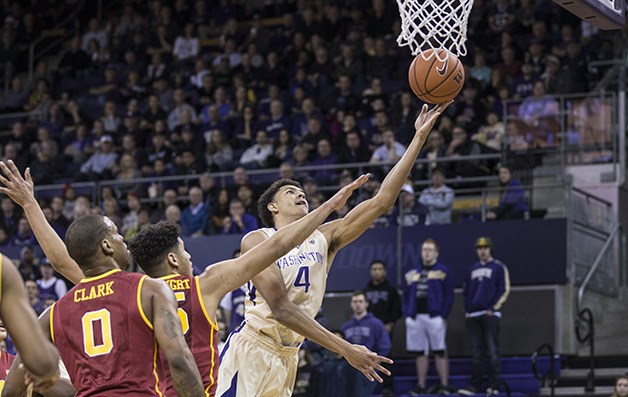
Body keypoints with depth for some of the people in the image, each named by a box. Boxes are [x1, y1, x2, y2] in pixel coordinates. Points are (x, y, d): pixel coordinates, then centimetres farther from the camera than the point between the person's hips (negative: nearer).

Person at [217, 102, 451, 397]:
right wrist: (344, 348, -23)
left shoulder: (323, 239, 8)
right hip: (250, 351, -6)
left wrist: (419, 137, -4)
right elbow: (281, 308, -17)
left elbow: (382, 200, 2)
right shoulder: (256, 241, -8)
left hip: (286, 358, 6)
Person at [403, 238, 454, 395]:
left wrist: (444, 315, -11)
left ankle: (444, 385, -4)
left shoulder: (443, 271, 2)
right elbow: (406, 295, 18)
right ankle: (421, 386, 10)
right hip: (415, 317, 5)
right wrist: (407, 314, 7)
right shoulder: (413, 273, 17)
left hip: (435, 316, -5)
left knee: (440, 352, -5)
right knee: (420, 353, 7)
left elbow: (449, 295, -2)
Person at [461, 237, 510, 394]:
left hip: (490, 314, -5)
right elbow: (466, 291, 23)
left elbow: (504, 290, -1)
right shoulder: (472, 269, 21)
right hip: (473, 315, 5)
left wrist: (493, 308, -10)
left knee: (492, 351, -8)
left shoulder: (498, 267, 5)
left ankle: (494, 385, -8)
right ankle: (475, 385, 6)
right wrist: (467, 309, 9)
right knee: (476, 353, 5)